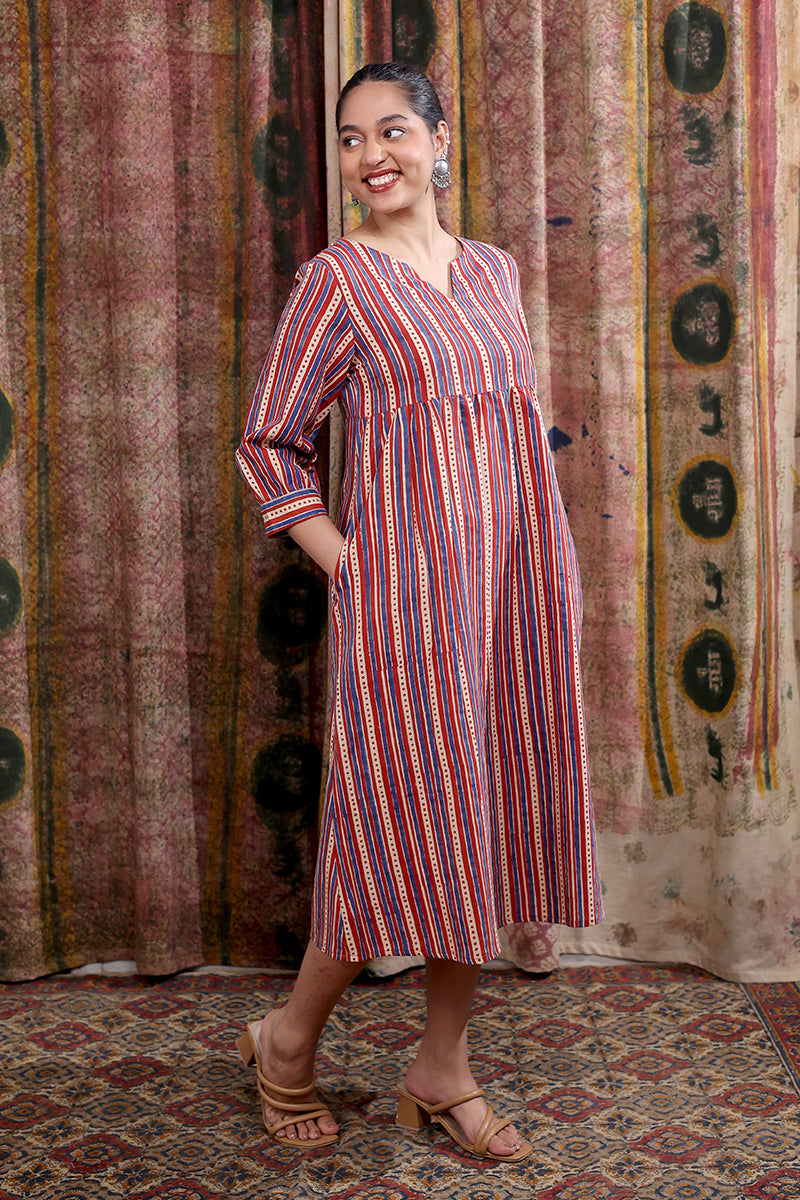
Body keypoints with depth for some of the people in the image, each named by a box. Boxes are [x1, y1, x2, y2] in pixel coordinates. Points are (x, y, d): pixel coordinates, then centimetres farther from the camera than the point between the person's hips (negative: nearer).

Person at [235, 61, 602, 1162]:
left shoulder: (493, 269, 13)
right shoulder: (337, 280, -4)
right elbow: (269, 446, -1)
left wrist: (537, 563, 13)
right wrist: (350, 567, -8)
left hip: (514, 580, 6)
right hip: (407, 588, -6)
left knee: (486, 815, 8)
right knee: (411, 821, -3)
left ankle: (443, 1070, 21)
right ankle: (290, 1037, 20)